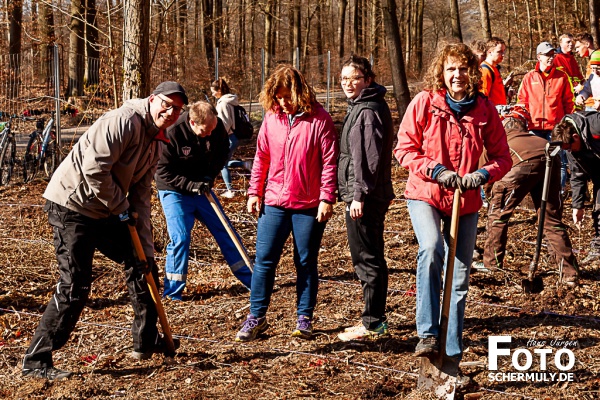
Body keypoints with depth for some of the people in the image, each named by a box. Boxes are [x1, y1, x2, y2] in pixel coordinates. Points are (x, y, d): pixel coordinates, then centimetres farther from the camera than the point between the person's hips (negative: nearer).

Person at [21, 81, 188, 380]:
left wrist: (146, 251, 7)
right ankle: (36, 362, 0)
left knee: (139, 261, 13)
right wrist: (121, 208, -13)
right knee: (74, 287, -11)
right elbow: (95, 169, -25)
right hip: (71, 204, -10)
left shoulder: (155, 143, 12)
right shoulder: (124, 121, -18)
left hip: (105, 212, 10)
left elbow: (141, 197, 12)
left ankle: (147, 342, 26)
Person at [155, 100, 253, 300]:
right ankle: (173, 291, 0)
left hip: (201, 188, 5)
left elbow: (222, 152, 6)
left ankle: (250, 279, 19)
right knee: (180, 237, -14)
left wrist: (210, 176, -9)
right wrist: (190, 185, -27)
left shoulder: (217, 127, -13)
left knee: (225, 230, 7)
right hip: (175, 191, -5)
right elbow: (163, 171, -19)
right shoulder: (171, 134, -26)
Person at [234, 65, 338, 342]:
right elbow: (261, 157, 12)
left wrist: (327, 197, -13)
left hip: (309, 205, -3)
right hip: (273, 202, 3)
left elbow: (330, 161, -8)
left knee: (306, 263, 8)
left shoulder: (318, 119, -8)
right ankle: (256, 317, 13)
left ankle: (304, 318, 19)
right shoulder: (272, 117, 4)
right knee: (264, 259, 2)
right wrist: (254, 192, 8)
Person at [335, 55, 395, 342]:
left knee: (366, 259, -6)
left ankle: (372, 323, 0)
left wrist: (360, 194, -22)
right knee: (370, 258, 15)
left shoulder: (368, 111, -15)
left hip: (365, 198, -11)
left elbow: (369, 156, -21)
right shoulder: (360, 107, 17)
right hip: (367, 196, 11)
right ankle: (376, 319, 24)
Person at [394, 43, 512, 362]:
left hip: (466, 202, 3)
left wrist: (481, 175, -15)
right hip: (425, 194, -3)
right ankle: (428, 333, -24)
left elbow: (502, 157, 5)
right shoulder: (424, 102, -6)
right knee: (431, 248, -32)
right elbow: (404, 148, -5)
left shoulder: (484, 109, -1)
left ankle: (452, 351, 22)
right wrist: (437, 171, -17)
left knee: (459, 278, 8)